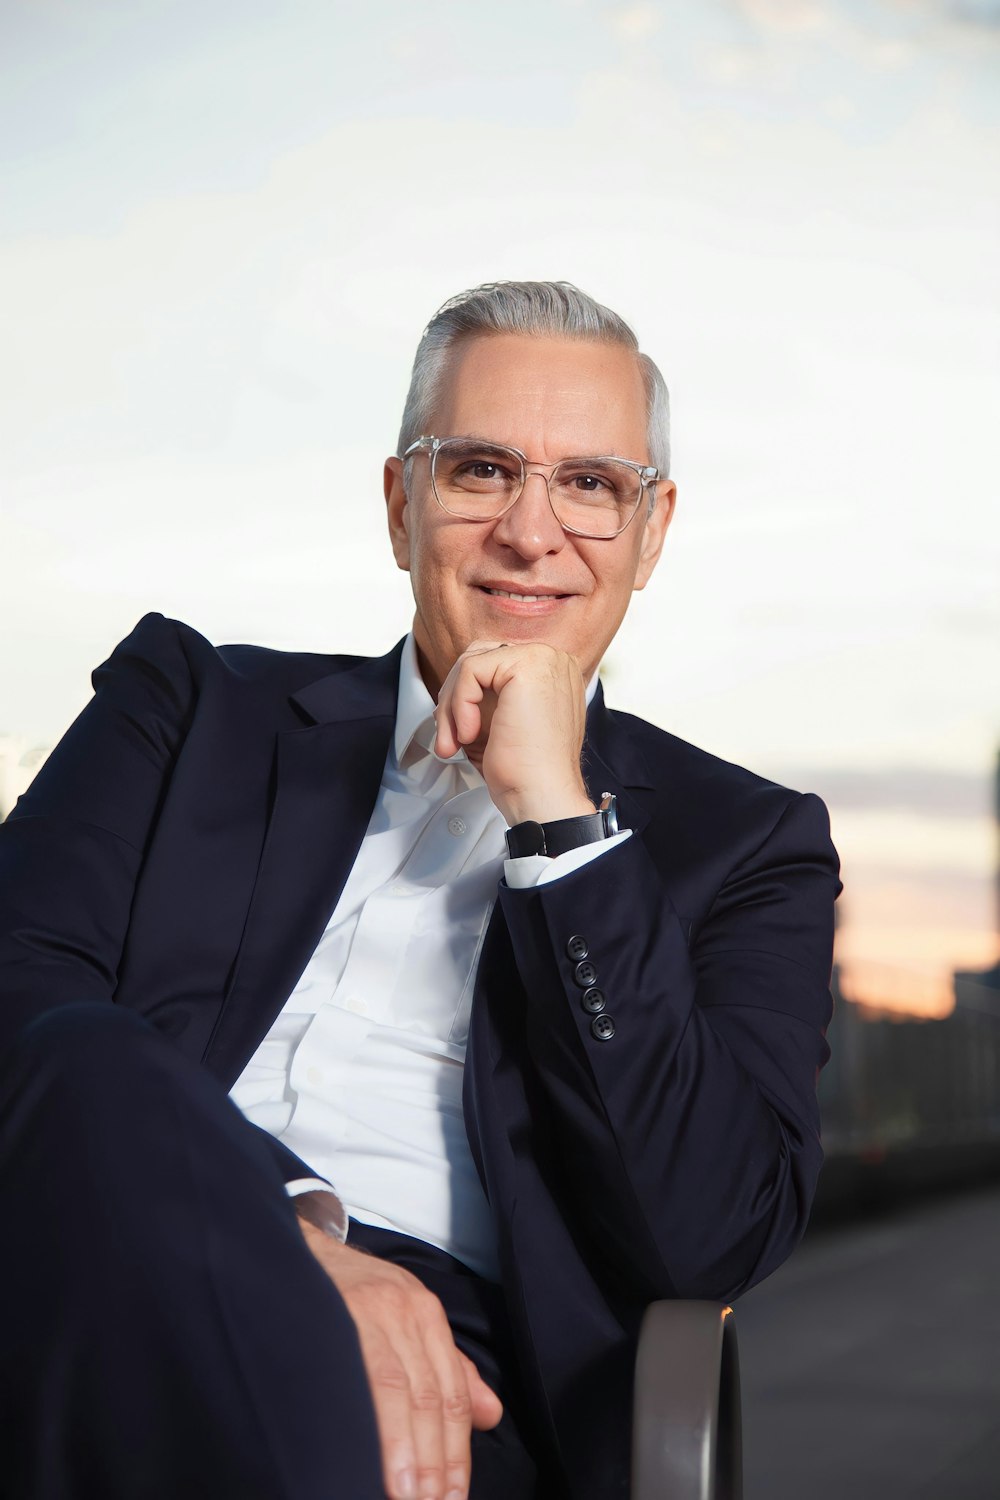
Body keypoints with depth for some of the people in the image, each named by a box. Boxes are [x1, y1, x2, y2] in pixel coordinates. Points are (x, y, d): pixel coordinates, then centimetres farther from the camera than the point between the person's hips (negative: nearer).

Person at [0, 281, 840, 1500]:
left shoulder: (742, 845, 19)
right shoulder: (189, 706, 22)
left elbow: (714, 1236, 2)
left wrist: (555, 809, 0)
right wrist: (288, 1230, -17)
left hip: (450, 1399, -2)